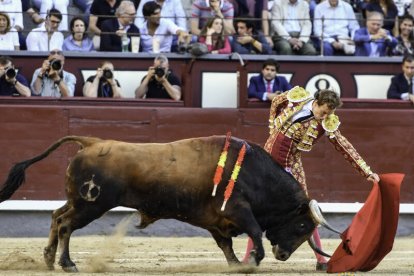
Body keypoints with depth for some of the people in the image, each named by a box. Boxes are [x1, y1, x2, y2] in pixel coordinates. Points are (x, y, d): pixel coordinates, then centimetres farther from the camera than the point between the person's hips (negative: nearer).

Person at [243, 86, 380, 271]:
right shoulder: (294, 98, -10)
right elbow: (275, 103, 12)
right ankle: (248, 257, 10)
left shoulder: (327, 125, -13)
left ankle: (321, 260, 2)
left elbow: (346, 149, -11)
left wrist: (367, 172, -14)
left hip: (291, 166, -1)